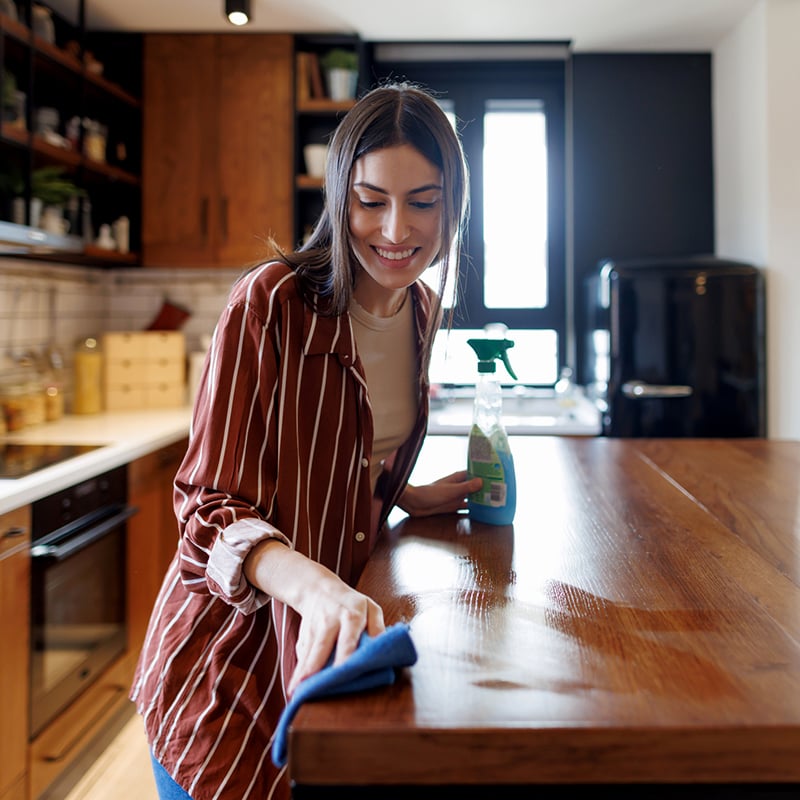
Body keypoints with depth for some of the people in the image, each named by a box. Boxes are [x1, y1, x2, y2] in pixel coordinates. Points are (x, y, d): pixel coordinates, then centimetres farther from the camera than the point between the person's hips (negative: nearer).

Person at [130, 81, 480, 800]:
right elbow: (213, 507, -25)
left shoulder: (424, 311, 1)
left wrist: (410, 496, 0)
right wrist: (310, 582, -41)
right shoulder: (273, 302, -21)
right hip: (231, 660, -6)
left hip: (337, 642, 6)